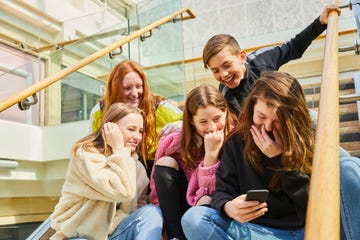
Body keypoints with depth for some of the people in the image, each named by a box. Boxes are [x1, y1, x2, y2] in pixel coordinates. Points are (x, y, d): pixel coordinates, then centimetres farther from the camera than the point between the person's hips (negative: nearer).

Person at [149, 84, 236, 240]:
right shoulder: (176, 142, -11)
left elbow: (211, 191, -19)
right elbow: (159, 191, -4)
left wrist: (212, 153, -29)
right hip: (183, 203, 4)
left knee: (207, 201, -36)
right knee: (165, 163, -18)